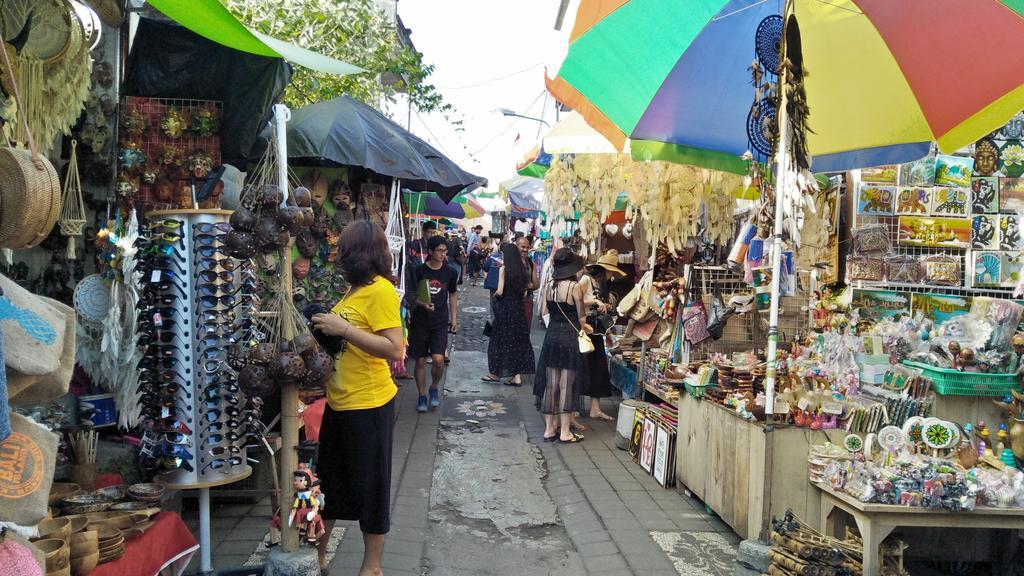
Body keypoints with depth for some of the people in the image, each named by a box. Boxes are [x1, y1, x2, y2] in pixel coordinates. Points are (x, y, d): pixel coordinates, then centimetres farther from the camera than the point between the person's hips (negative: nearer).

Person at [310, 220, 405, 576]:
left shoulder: (380, 291, -16)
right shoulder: (354, 289, 10)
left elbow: (395, 349, -23)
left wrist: (343, 329, -24)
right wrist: (326, 326, 3)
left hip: (368, 404, -9)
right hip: (339, 401, 9)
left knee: (370, 483, 6)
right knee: (329, 479, 19)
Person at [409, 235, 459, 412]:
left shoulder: (450, 272, 0)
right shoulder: (419, 271, -6)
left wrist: (454, 318, 11)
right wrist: (422, 304, -17)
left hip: (440, 322, 1)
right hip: (420, 322, 0)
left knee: (438, 359, -12)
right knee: (420, 361, 5)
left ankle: (434, 388, 16)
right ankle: (422, 396, 22)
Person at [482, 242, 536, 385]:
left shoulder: (503, 269, -10)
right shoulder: (522, 270, 5)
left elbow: (499, 291, -15)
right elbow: (524, 294, 6)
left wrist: (494, 296, 5)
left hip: (505, 308, -5)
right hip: (519, 308, 5)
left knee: (501, 339, 6)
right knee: (518, 339, 8)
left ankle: (496, 373, 14)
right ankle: (516, 375, 8)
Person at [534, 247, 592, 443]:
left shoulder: (548, 287, 2)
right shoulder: (574, 287, -12)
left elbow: (545, 313, 7)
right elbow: (581, 317, -7)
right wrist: (583, 326, 16)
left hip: (551, 336, 5)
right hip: (570, 338, -5)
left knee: (550, 384, 11)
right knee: (566, 386, 1)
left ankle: (549, 429, 18)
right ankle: (565, 432, 7)